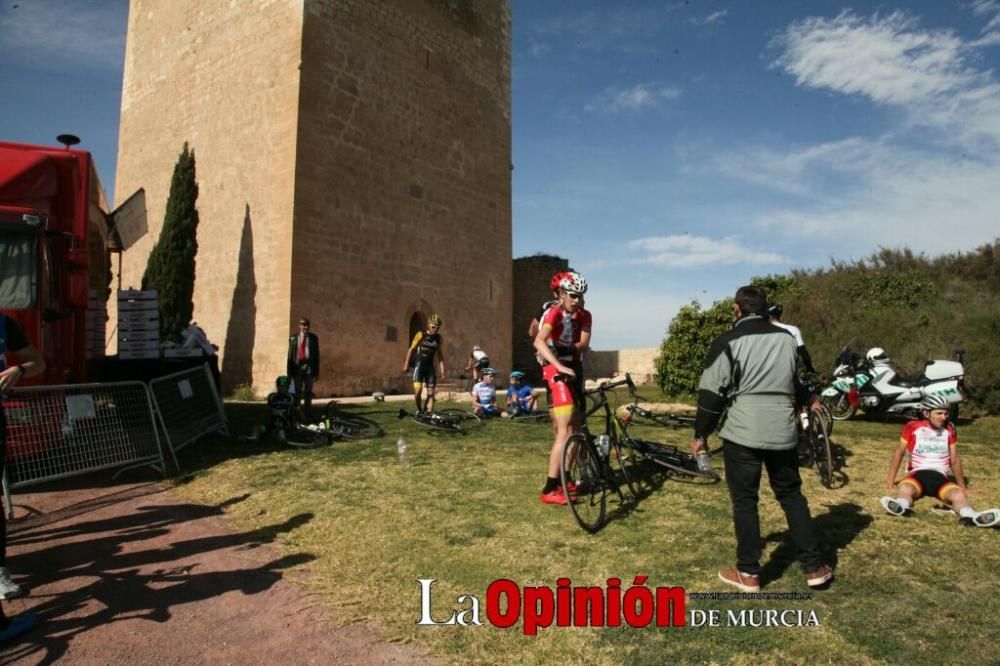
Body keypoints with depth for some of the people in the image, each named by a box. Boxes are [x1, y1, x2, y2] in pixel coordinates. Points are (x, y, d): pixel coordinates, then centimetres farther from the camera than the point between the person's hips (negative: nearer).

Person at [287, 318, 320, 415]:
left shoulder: (313, 338, 2)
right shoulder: (293, 338, 1)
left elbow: (317, 355, 3)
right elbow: (290, 356, 2)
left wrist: (316, 372, 0)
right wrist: (289, 372, -1)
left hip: (309, 368, 0)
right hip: (297, 368, 0)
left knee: (308, 392, 6)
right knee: (297, 392, 8)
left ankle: (307, 413, 14)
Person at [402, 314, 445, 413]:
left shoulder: (438, 338, 3)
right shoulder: (421, 335, -7)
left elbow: (439, 354, 9)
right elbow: (411, 349, 0)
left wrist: (442, 369, 2)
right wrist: (406, 364, 0)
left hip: (430, 368, 4)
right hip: (419, 366, -3)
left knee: (430, 394, 0)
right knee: (418, 391, -16)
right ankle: (419, 410, 7)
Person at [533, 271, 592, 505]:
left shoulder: (584, 316, 7)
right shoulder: (554, 313, -14)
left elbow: (583, 344, -7)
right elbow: (539, 342, -31)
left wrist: (567, 348, -26)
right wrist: (560, 366, -42)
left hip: (574, 367, 8)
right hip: (555, 369, -7)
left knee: (576, 427, 12)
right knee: (565, 430, -16)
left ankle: (563, 480, 26)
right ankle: (549, 489, -15)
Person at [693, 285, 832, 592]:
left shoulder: (728, 341, -6)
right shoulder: (787, 338, 11)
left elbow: (712, 392, -8)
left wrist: (701, 434, 2)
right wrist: (809, 400, 49)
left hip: (742, 433, -5)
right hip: (782, 431, 5)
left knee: (744, 501, 5)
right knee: (792, 496, 18)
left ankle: (748, 573, 11)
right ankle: (814, 567, 22)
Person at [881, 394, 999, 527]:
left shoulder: (949, 429, 14)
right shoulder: (913, 427, 5)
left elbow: (955, 459, 22)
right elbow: (900, 452, 12)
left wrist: (962, 486, 25)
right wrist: (890, 479, 10)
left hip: (941, 477, 3)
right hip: (918, 474, -2)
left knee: (958, 494, -32)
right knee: (904, 489, -37)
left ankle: (969, 516, -61)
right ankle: (901, 506, -67)